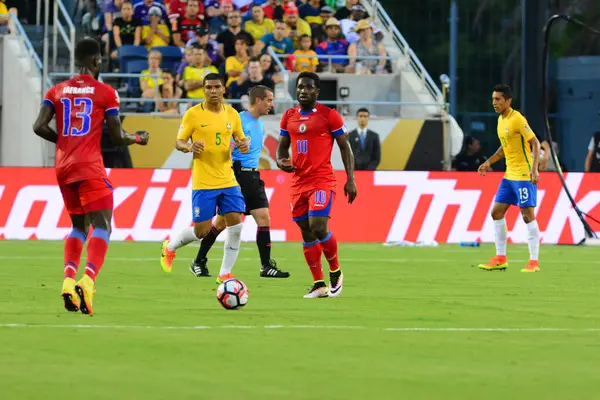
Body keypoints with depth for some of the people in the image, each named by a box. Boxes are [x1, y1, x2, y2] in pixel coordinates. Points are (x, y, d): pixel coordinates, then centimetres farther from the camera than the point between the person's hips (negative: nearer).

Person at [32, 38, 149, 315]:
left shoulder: (57, 91, 10)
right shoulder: (105, 92, -1)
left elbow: (39, 127, 0)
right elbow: (116, 137, -1)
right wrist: (138, 138, 19)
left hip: (63, 167, 5)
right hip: (90, 167, -5)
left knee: (79, 226, 19)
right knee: (102, 226, -8)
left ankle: (68, 280, -1)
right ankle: (87, 281, -30)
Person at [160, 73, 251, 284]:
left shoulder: (232, 114, 6)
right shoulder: (193, 114, -5)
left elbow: (240, 138, 17)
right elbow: (178, 142, -2)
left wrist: (244, 145, -8)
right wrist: (189, 147, -25)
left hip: (227, 179, 4)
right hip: (203, 182, -4)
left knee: (235, 224, -7)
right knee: (201, 231, -2)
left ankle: (225, 273, 5)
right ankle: (170, 246, 28)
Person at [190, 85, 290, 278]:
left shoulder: (260, 125, 15)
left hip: (252, 176, 7)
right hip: (236, 175, -7)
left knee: (264, 218, -4)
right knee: (222, 222, 0)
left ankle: (266, 266, -3)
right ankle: (199, 263, 13)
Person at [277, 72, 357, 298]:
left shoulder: (329, 115, -4)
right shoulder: (289, 117, 10)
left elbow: (345, 147, -1)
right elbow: (282, 146, 19)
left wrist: (350, 179, -7)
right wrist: (280, 161, -5)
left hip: (322, 180, -6)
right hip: (298, 182, 6)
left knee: (318, 227, -19)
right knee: (307, 234, 6)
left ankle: (335, 272, 5)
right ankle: (319, 285, 13)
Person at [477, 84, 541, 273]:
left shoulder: (517, 119, -15)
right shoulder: (501, 120, 12)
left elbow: (535, 143, -18)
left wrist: (534, 169, -28)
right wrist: (489, 162, 18)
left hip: (524, 175, -9)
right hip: (509, 174, 9)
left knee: (528, 215, -8)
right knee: (496, 212, 8)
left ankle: (533, 262, -4)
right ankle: (500, 259, 14)